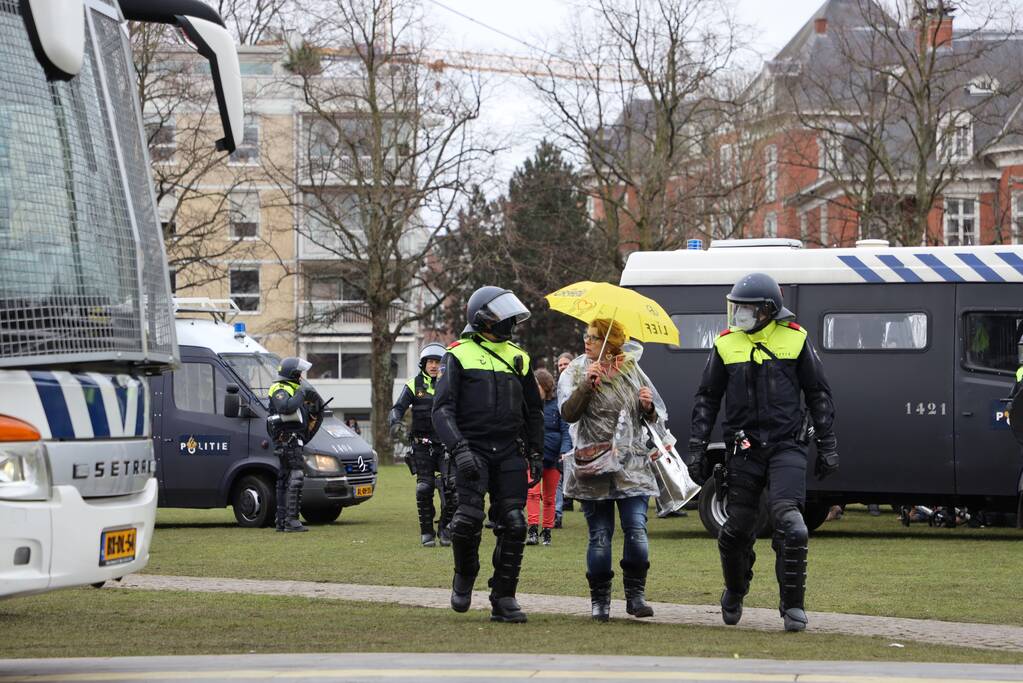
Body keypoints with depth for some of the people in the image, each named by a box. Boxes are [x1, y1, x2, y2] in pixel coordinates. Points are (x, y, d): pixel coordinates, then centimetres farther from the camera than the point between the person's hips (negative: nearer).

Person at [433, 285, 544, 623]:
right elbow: (442, 409, -5)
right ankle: (464, 577, 11)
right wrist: (459, 448, -18)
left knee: (513, 524, -4)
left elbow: (534, 410, 25)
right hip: (473, 451, -4)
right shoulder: (459, 355, 3)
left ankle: (503, 599, 5)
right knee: (469, 517, -18)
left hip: (509, 452, 4)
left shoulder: (518, 357, 17)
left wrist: (536, 453, 17)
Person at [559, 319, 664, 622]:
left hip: (632, 464, 1)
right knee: (600, 536, 1)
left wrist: (648, 407, -6)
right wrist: (586, 384, -21)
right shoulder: (574, 373, 5)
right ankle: (599, 600, 11)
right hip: (593, 466, -1)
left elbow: (656, 416, 16)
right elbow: (568, 413, -10)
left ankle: (635, 594, 0)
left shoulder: (632, 371, 11)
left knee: (636, 531, -10)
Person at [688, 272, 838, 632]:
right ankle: (734, 593, 33)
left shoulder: (794, 339, 1)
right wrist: (697, 448, 6)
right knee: (738, 528, 7)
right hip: (745, 449, 2)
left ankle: (792, 603, -9)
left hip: (786, 445, -2)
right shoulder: (726, 344, 5)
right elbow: (707, 399, 12)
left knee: (789, 521, -18)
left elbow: (818, 395, 8)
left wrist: (828, 446, 6)